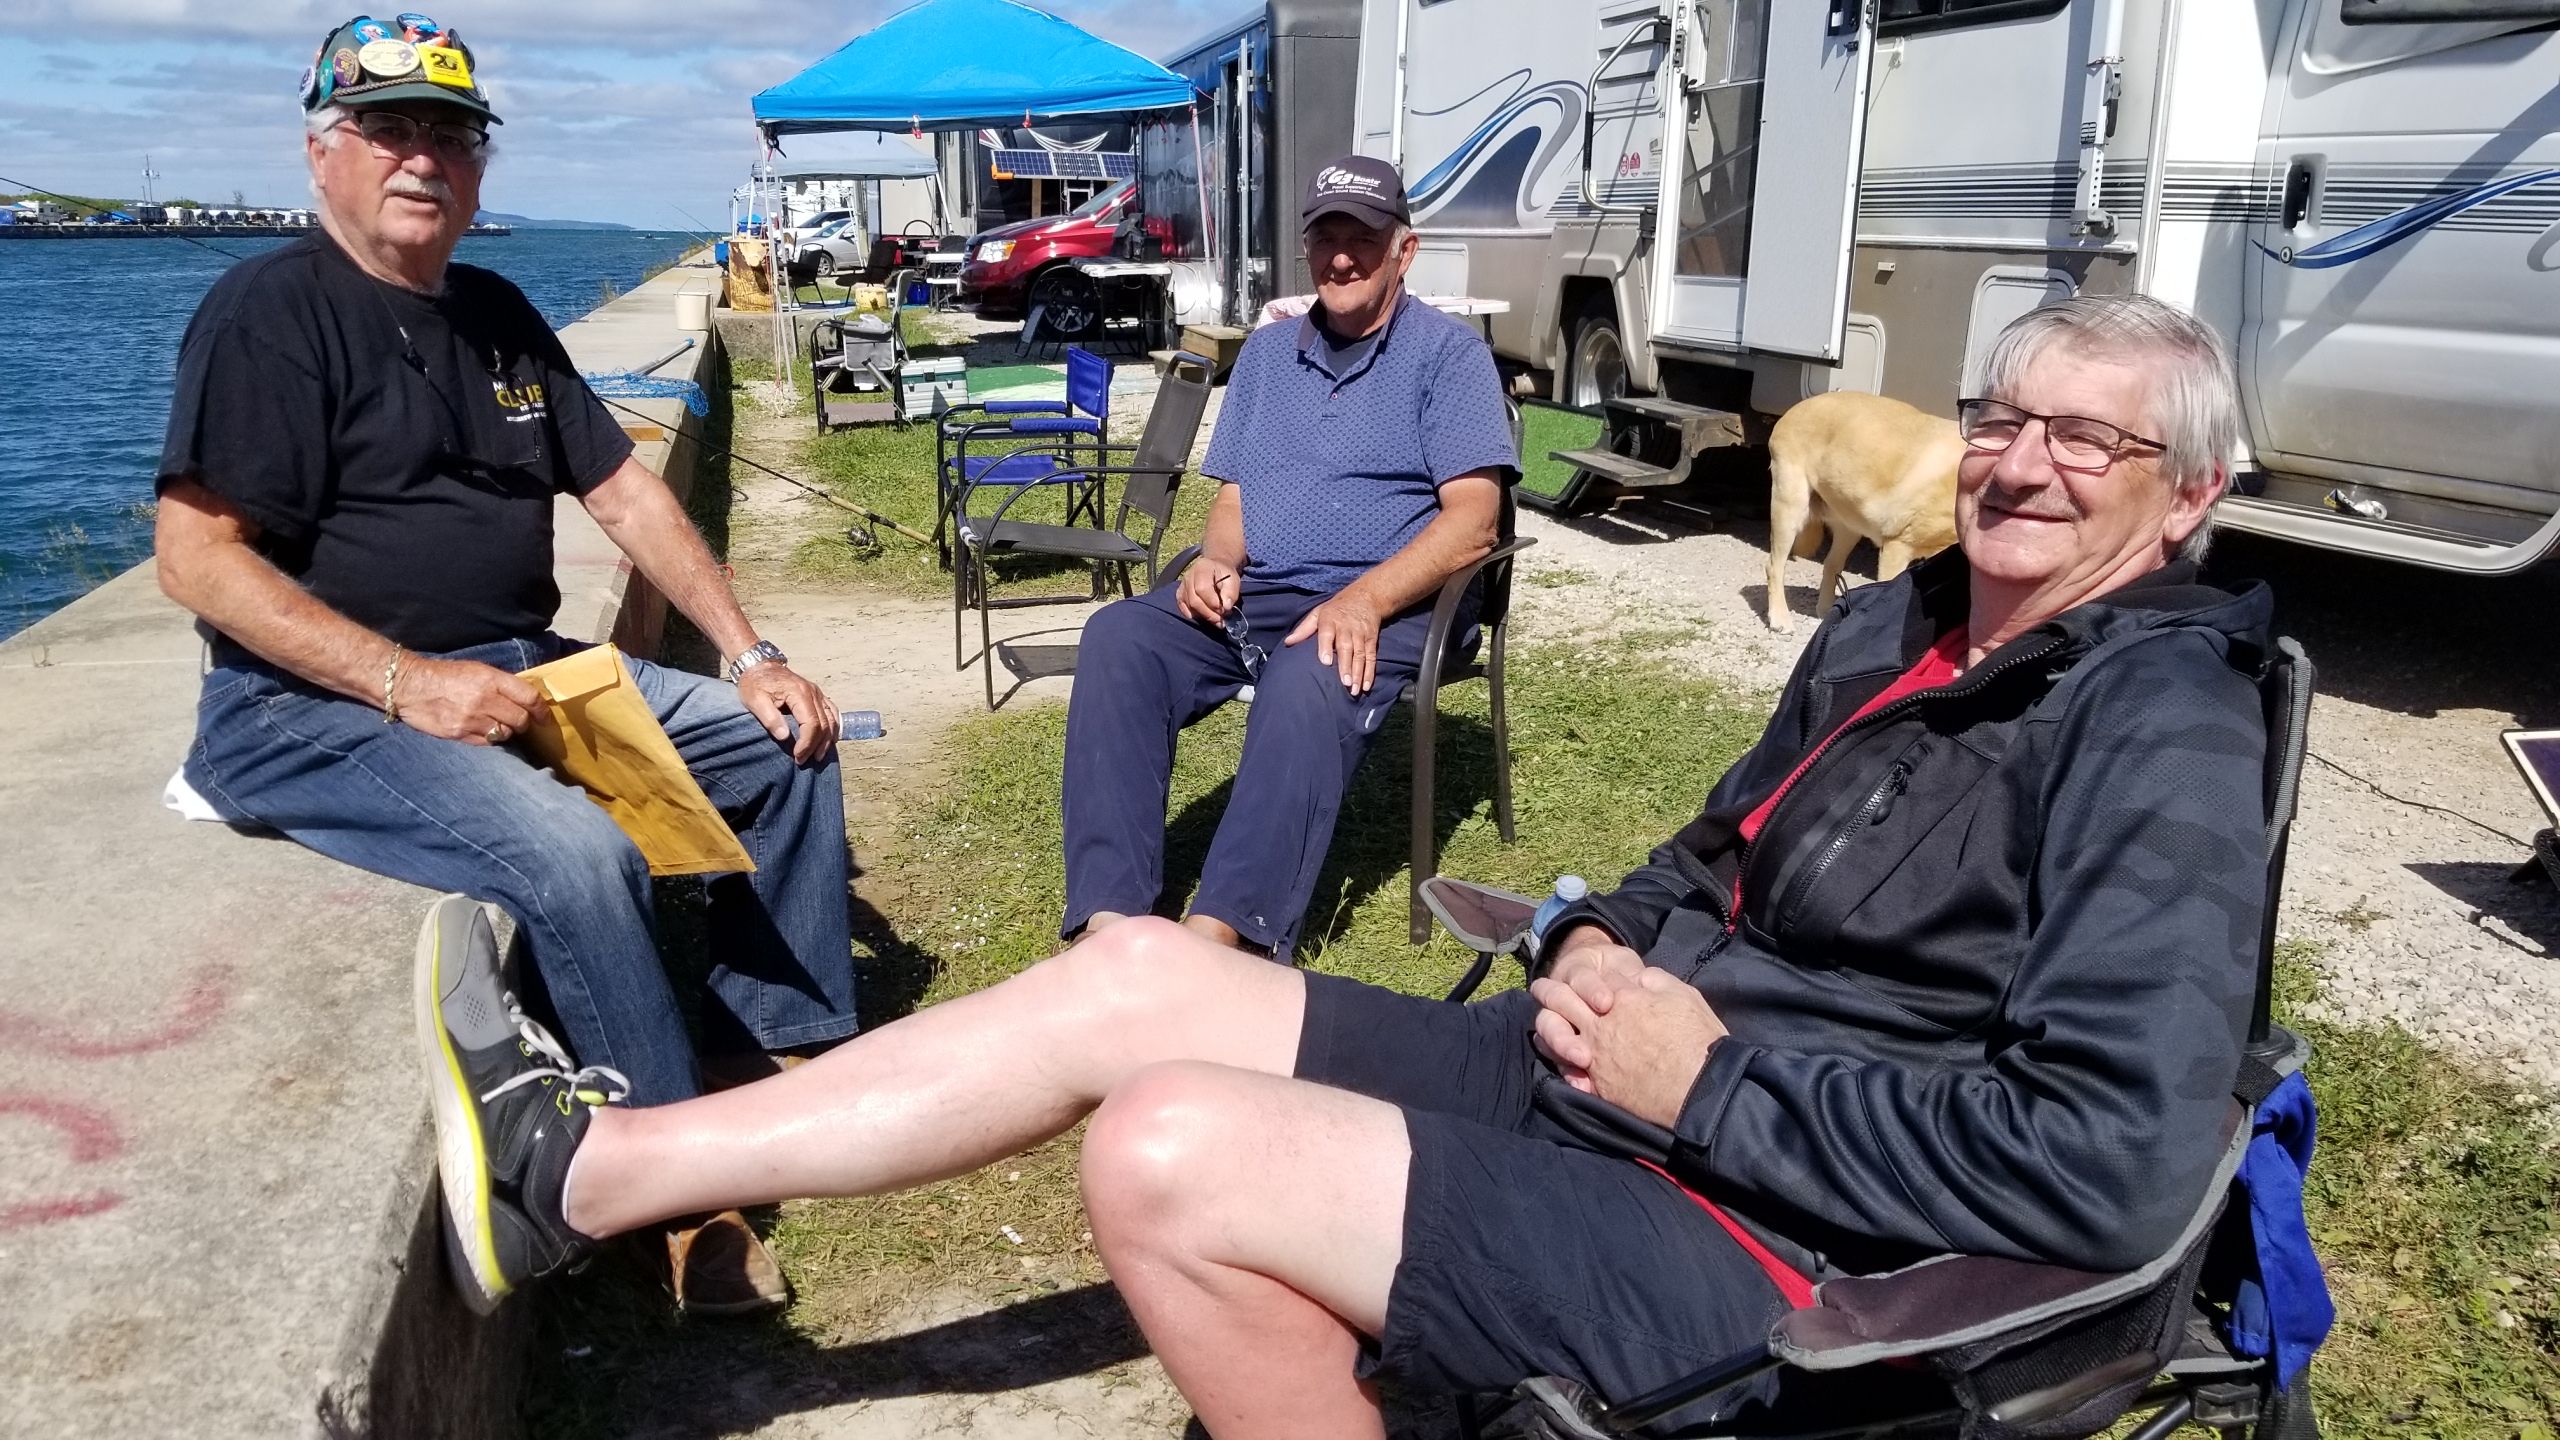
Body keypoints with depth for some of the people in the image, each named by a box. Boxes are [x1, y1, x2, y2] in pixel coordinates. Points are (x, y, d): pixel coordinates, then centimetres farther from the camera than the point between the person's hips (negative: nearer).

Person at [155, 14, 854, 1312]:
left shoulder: (496, 316, 15)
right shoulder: (269, 311, -8)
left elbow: (623, 489, 14)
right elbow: (197, 556, -16)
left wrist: (749, 654, 4)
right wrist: (407, 683, -26)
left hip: (525, 673, 9)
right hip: (318, 707, -8)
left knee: (789, 746, 4)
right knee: (573, 852, -34)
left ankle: (781, 1055, 8)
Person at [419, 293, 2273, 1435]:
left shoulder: (2161, 738, -14)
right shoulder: (1898, 623, 11)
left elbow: (2113, 1163, -24)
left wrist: (1715, 1082, -20)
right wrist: (1608, 937, 1)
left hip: (1761, 1228, -8)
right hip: (1611, 1065, 8)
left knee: (1169, 1154, -27)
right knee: (1139, 973, -1)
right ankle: (581, 1173, 5)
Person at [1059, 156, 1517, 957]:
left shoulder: (1449, 354, 3)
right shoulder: (1267, 352, 21)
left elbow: (1472, 521, -8)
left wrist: (1365, 599, -25)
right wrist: (1215, 562, -5)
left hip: (1382, 608, -5)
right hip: (1251, 597, 5)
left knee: (1307, 687, -38)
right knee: (1117, 639, -23)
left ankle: (1216, 938, -46)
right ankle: (1110, 922, -33)